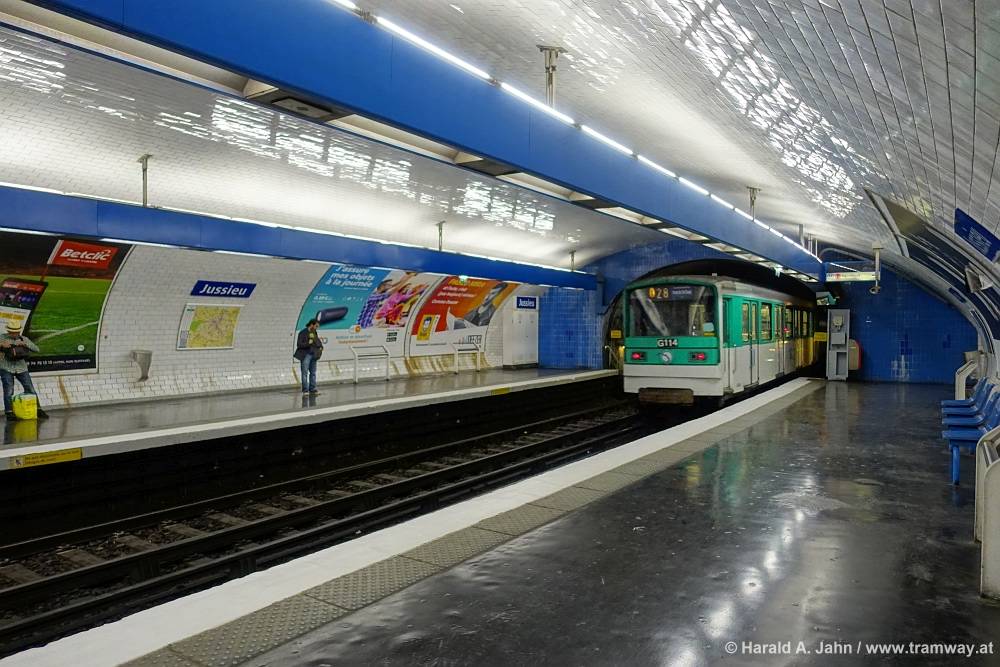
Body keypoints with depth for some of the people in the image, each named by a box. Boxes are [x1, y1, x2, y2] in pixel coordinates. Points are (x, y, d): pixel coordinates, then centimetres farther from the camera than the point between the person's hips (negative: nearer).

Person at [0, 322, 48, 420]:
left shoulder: (24, 339, 5)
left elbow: (36, 349, -2)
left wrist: (25, 344, -19)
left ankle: (38, 411, 8)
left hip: (21, 369, 2)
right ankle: (9, 413, -3)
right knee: (8, 391, -7)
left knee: (31, 390, 1)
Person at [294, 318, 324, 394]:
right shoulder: (303, 333, -9)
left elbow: (318, 342, 26)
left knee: (313, 373, 10)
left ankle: (312, 389, 16)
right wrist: (308, 343, -25)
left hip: (313, 355, 7)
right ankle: (305, 390, -3)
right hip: (305, 355, -7)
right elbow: (299, 344, -13)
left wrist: (320, 347, 5)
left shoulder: (315, 333, 12)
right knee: (305, 373, -6)